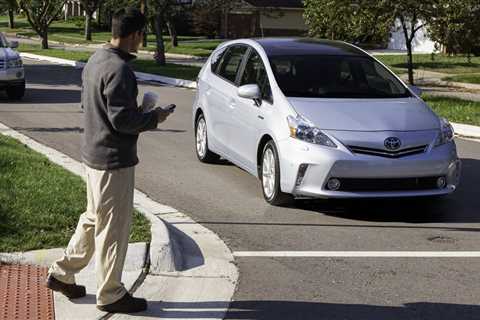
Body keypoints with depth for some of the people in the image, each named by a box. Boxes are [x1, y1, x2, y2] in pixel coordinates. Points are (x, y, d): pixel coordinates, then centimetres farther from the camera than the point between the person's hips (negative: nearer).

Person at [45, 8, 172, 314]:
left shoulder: (95, 61, 7)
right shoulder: (119, 69, -23)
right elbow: (122, 119, -25)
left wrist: (138, 114, 14)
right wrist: (153, 118, -8)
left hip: (94, 154, 10)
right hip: (114, 160, -10)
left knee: (94, 218, 23)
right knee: (114, 228, 3)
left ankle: (62, 274, 31)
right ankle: (111, 295, 15)